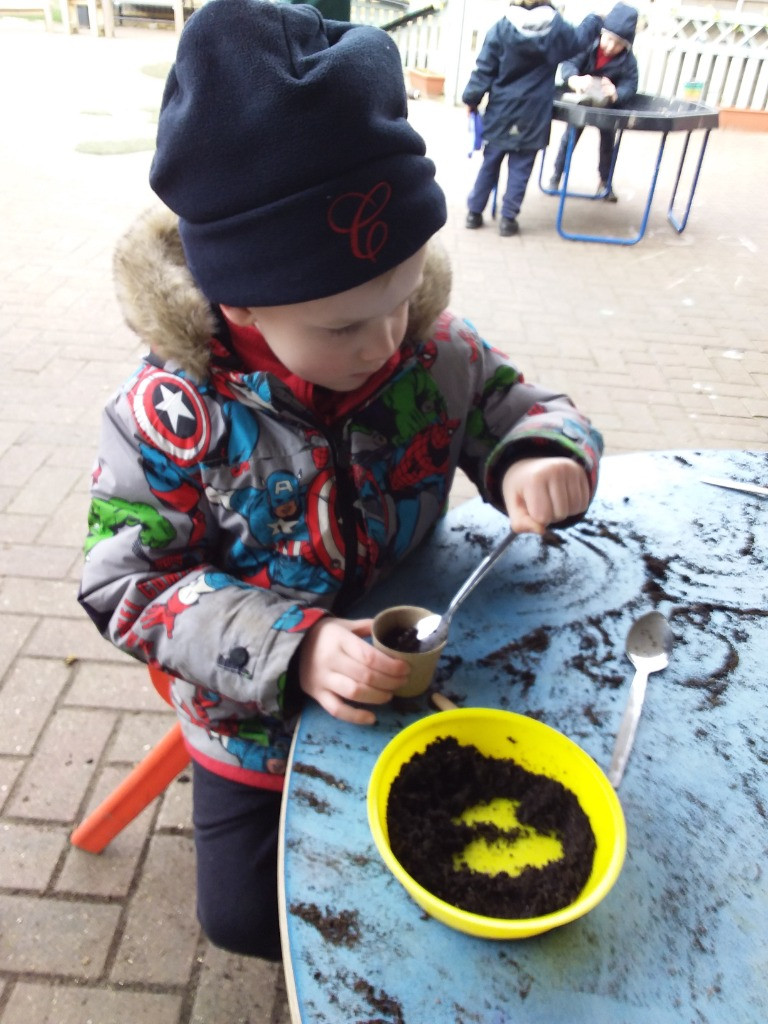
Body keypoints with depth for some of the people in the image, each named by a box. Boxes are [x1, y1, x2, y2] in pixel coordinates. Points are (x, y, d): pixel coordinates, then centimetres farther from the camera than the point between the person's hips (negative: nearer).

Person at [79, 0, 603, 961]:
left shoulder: (435, 353, -19)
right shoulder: (174, 413, -27)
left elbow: (519, 405, -2)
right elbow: (130, 583, -21)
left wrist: (542, 457, -29)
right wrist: (290, 649, -34)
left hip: (409, 680, 3)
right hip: (256, 717, -1)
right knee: (242, 911, 12)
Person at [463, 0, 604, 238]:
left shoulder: (502, 27, -6)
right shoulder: (555, 26, -2)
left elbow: (484, 69, -6)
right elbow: (579, 38, 18)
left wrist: (471, 98, 2)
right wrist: (595, 20, 36)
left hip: (501, 112, 1)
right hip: (532, 116, 0)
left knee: (490, 164, 11)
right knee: (520, 168, 6)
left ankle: (474, 212, 16)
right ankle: (508, 219, 5)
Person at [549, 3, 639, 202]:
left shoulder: (628, 61, -25)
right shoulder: (589, 45, -27)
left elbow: (629, 88, -31)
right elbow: (569, 64, -37)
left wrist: (615, 94, -56)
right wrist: (575, 80, -61)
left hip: (608, 108, 1)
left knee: (608, 143, 11)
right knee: (569, 138, 9)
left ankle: (605, 182, 29)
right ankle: (556, 175, 25)